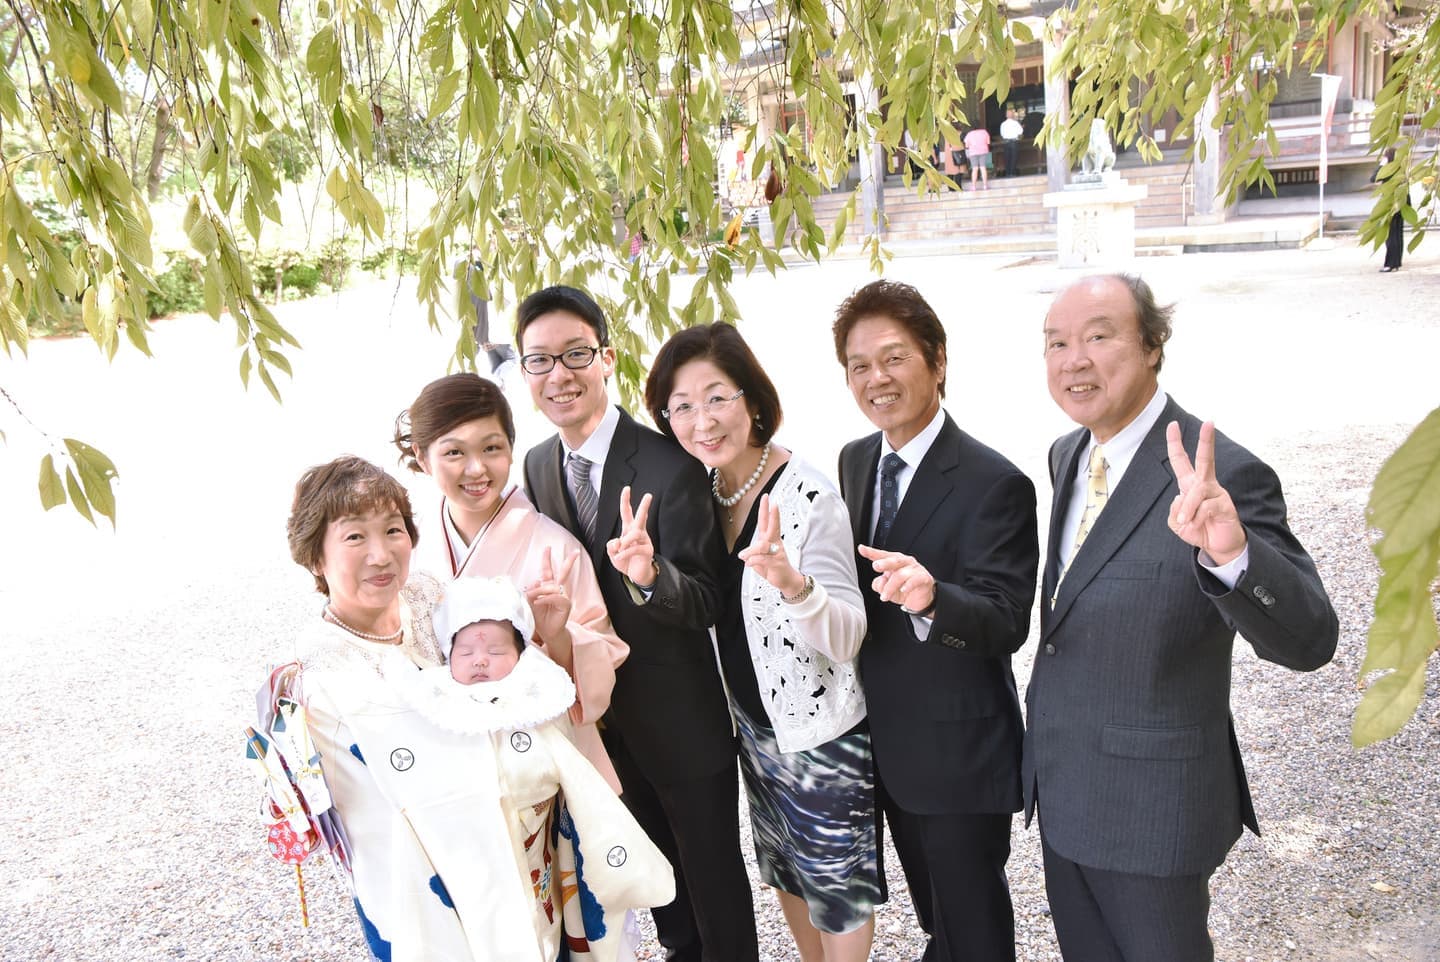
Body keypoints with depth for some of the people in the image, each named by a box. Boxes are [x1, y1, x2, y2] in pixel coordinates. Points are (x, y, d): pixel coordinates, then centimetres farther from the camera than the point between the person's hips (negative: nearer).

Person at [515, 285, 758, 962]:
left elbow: (705, 605, -23)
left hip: (681, 721, -6)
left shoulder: (669, 467, -23)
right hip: (601, 715, 6)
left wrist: (650, 576, -43)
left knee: (712, 873, 13)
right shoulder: (538, 465, -2)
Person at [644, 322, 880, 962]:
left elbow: (847, 639, -25)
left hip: (819, 731, -7)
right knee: (784, 868, 25)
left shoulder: (808, 497, -24)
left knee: (834, 882, 13)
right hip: (753, 723, 7)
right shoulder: (705, 491, -3)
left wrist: (792, 582, -43)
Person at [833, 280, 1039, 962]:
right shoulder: (855, 461, 2)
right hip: (886, 740, 7)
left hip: (960, 753, -6)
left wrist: (931, 598, -44)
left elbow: (1007, 621, -27)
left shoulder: (994, 484, -21)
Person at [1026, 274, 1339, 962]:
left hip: (1152, 799, -7)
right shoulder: (1067, 455, 2)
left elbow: (1308, 640, -29)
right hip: (1059, 784, 7)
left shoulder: (1221, 475, -23)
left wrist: (1231, 552, -50)